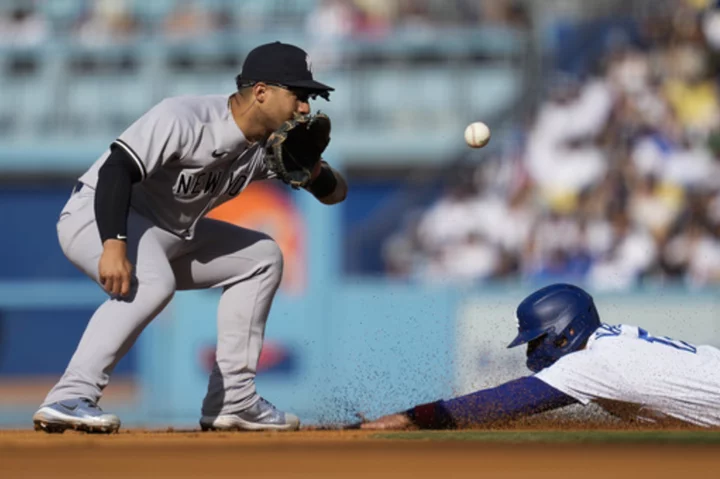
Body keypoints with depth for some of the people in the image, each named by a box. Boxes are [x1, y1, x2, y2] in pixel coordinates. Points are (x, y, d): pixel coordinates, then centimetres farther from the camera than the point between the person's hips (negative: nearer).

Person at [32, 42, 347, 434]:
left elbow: (336, 193, 6)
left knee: (261, 258, 13)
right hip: (97, 217, -9)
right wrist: (114, 245, -44)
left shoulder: (269, 147, -1)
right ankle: (70, 398, -39)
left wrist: (312, 173, -17)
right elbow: (116, 169, -33)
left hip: (168, 235, 9)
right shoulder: (183, 119, -25)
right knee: (152, 282, -37)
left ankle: (232, 401, 11)